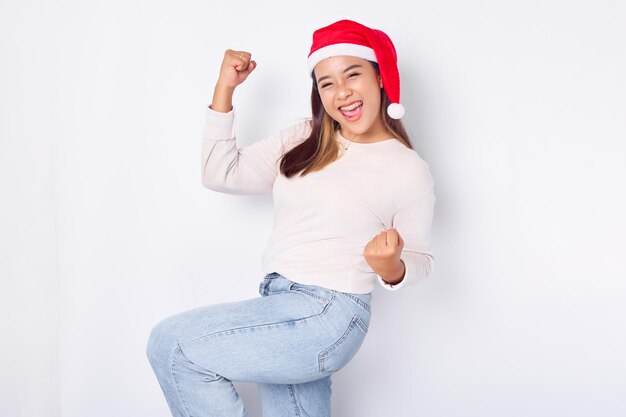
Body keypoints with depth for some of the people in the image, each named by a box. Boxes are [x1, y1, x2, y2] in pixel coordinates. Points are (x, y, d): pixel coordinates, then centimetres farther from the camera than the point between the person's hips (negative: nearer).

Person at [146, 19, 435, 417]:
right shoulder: (303, 140, 10)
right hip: (282, 310, 6)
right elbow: (222, 174, 9)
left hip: (327, 317, -6)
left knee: (171, 346, -9)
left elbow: (420, 259, 1)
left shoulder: (409, 169, -6)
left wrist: (392, 270, -22)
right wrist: (225, 88, 5)